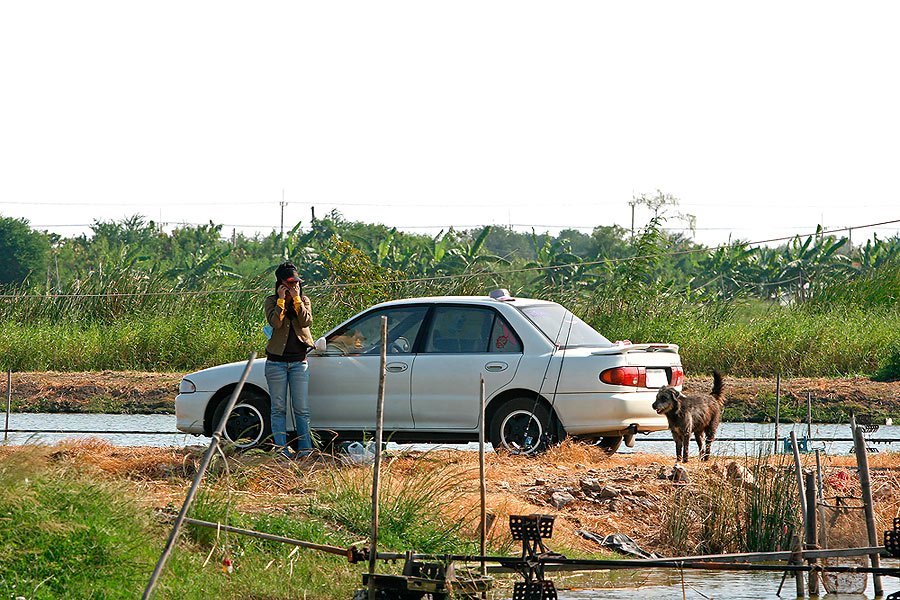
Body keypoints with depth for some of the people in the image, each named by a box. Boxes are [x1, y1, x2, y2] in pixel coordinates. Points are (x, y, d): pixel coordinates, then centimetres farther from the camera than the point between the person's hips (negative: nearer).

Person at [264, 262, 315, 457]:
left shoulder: (303, 300, 7)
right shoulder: (271, 301, 1)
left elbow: (306, 321, -11)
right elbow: (275, 322, -16)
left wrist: (296, 299, -14)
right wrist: (281, 300, -15)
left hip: (299, 361, 1)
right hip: (276, 361, -1)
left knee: (301, 408, -1)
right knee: (279, 408, 1)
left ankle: (305, 449, 3)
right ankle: (281, 450, 3)